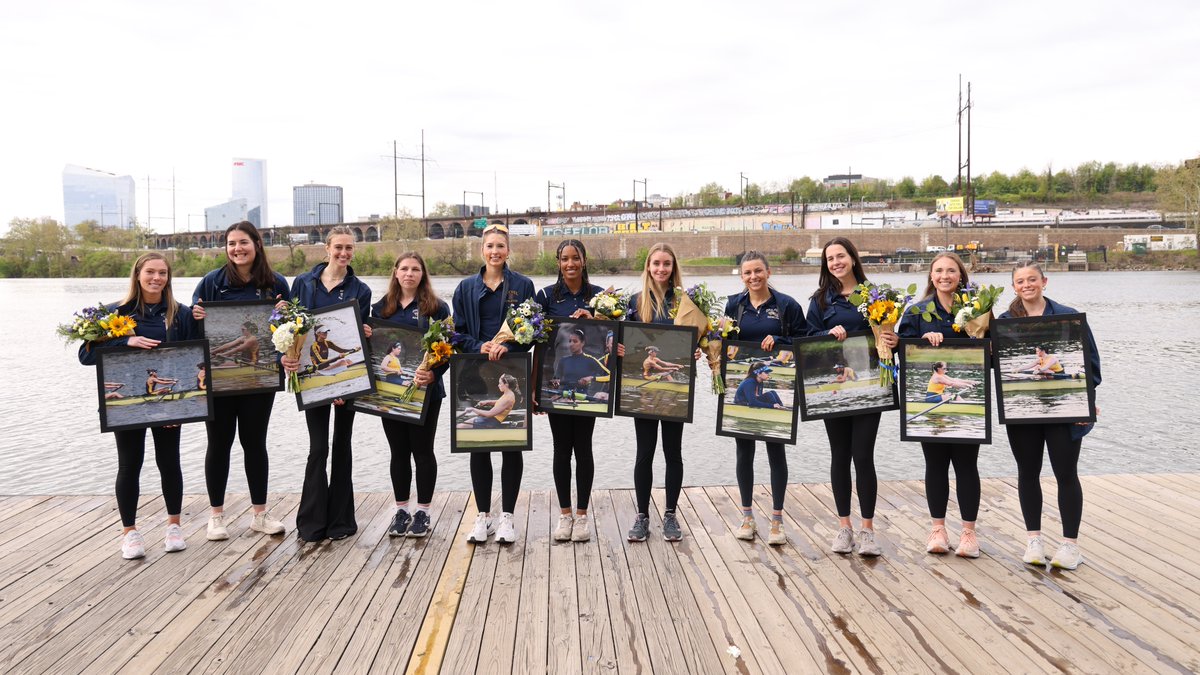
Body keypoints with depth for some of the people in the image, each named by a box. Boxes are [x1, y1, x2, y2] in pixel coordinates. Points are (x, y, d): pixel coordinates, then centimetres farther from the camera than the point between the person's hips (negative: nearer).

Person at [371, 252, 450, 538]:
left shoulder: (437, 307, -2)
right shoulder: (381, 307, 9)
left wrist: (433, 373, -21)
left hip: (424, 390, -3)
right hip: (389, 388, 3)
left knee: (422, 450, 5)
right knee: (398, 451, 11)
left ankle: (423, 511, 17)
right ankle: (401, 510, 23)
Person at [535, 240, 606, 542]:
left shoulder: (598, 295, 3)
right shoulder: (547, 295, 2)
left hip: (587, 384, 0)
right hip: (556, 382, 0)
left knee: (583, 447, 5)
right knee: (562, 448, 7)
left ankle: (581, 514, 17)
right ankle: (564, 513, 19)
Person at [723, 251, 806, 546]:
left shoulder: (786, 305, -1)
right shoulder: (734, 304, 6)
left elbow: (803, 341, -1)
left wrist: (777, 342, -18)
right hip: (741, 386, 2)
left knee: (776, 449, 4)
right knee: (744, 450, 8)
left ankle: (777, 521, 14)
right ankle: (747, 517, 22)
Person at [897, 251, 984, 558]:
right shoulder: (917, 311, 6)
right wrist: (924, 338, -18)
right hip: (930, 398, 1)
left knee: (966, 463, 3)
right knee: (936, 462, 8)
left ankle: (969, 532, 14)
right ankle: (937, 528, 20)